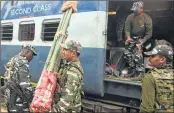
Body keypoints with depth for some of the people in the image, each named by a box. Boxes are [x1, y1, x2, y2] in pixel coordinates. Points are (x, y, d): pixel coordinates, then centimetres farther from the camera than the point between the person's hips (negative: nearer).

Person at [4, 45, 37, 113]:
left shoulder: (13, 59, 16)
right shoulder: (23, 62, -14)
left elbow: (6, 75, 19)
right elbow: (24, 81, -20)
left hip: (8, 90, 10)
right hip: (17, 93, -10)